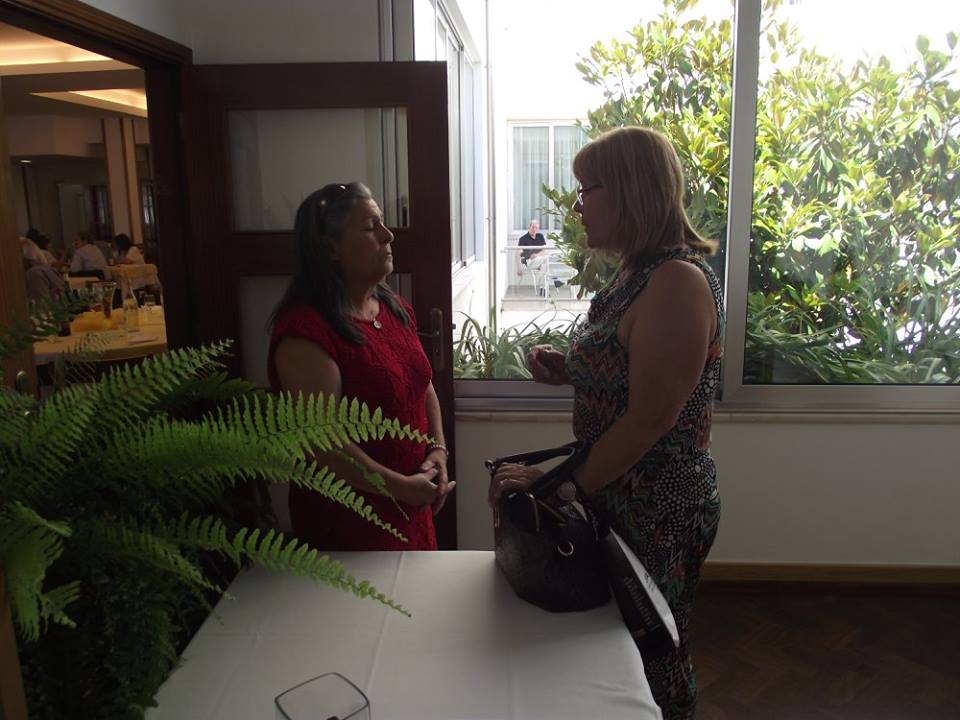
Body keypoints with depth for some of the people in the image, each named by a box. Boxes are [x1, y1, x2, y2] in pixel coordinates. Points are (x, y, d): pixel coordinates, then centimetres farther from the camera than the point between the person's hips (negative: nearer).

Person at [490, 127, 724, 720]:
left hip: (661, 513, -9)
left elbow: (650, 416, -25)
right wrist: (569, 370, 1)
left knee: (652, 657, 13)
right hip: (619, 497, 9)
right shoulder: (636, 273, 9)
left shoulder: (678, 280, -22)